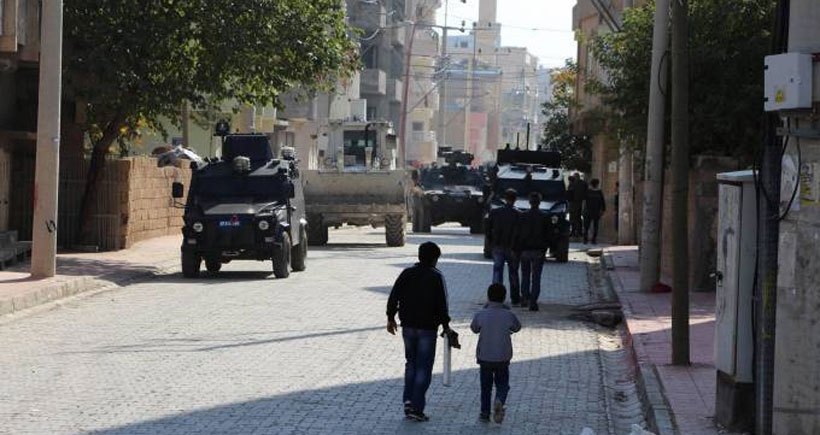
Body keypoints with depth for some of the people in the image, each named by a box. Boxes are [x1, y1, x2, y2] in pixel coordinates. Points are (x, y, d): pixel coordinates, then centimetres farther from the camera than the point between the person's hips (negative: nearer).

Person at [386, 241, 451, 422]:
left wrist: (391, 318, 10)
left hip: (408, 326, 4)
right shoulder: (436, 277, -9)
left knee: (411, 363, 20)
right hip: (427, 328, -4)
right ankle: (416, 408, -2)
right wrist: (445, 325, 0)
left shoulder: (406, 274, 1)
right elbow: (441, 305, -11)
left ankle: (408, 399, 8)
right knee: (424, 368, 2)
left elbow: (393, 297, 0)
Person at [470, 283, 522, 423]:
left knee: (485, 386, 15)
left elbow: (474, 328, 10)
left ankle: (485, 413, 18)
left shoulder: (481, 315, -10)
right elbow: (517, 328, 10)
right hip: (503, 358, 0)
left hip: (484, 357, 0)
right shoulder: (509, 315, -9)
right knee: (502, 384, 12)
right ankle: (499, 401, -17)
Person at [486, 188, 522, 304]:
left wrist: (492, 243, 12)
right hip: (512, 248, -1)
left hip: (497, 247, 1)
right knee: (513, 273, 11)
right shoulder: (518, 215, -11)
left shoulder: (495, 212, -2)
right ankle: (515, 298, 20)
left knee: (497, 271, 4)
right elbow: (517, 233, -15)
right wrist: (514, 248, -9)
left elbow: (488, 229, 2)